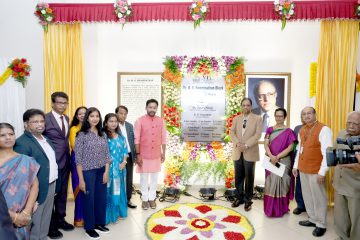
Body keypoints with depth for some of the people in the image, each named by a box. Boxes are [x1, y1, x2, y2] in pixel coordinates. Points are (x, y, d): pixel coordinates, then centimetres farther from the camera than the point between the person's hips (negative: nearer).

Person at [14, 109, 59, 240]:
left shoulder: (45, 139, 9)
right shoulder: (22, 142, -18)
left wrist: (54, 184, 14)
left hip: (51, 186, 8)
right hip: (38, 189, -7)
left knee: (45, 221, 22)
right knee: (35, 223, 11)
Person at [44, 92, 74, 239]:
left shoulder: (67, 118, 9)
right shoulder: (45, 119, -12)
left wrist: (68, 158, 9)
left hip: (65, 162, 6)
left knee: (62, 193, 18)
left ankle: (60, 219, 35)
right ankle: (50, 225, 26)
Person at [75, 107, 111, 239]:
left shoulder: (102, 134, 5)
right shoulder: (81, 134, -9)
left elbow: (106, 154, 8)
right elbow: (78, 158, -10)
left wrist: (106, 171, 0)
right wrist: (81, 179, -12)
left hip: (101, 171, 5)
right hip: (88, 172, -4)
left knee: (101, 198, 13)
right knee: (89, 199, 9)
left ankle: (99, 223, 34)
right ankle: (89, 227, 28)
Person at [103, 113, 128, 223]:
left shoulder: (121, 136, 9)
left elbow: (125, 150, 10)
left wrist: (124, 162, -3)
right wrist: (108, 164, -14)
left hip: (120, 167, 6)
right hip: (108, 167, -5)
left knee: (119, 189, 14)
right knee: (109, 191, 2)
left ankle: (118, 212, 29)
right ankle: (109, 215, 15)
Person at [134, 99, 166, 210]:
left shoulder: (161, 121, 1)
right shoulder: (140, 121, -8)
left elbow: (163, 138, 5)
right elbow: (137, 139, -9)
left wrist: (163, 153, 4)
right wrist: (138, 154, -12)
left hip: (156, 155, 3)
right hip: (144, 155, -3)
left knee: (154, 177, 12)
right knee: (144, 177, 8)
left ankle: (152, 198, 27)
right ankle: (144, 199, 24)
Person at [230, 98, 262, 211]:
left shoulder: (257, 118, 1)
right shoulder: (236, 118, 11)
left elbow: (258, 134, -8)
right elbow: (231, 132, 3)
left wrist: (246, 145, -18)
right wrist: (237, 143, -15)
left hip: (250, 152, -3)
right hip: (237, 152, 3)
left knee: (249, 177, 6)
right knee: (238, 176, 11)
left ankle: (248, 200, 19)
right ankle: (239, 197, 25)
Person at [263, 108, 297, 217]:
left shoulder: (288, 131, -1)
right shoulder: (270, 129, 8)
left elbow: (290, 147, -8)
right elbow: (266, 144, 0)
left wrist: (277, 157, -15)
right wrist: (271, 156, -16)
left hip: (283, 161, -3)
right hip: (270, 161, 3)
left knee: (280, 182, -5)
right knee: (271, 183, 7)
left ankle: (280, 209, 10)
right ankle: (270, 208, 18)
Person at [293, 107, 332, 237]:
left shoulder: (323, 129, -14)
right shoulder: (302, 130, 10)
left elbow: (328, 153, -18)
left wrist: (322, 172, -20)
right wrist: (295, 166, 16)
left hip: (316, 170, -7)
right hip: (303, 169, 7)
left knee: (318, 197, 5)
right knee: (307, 196, 16)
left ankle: (321, 224, 21)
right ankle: (313, 219, 33)